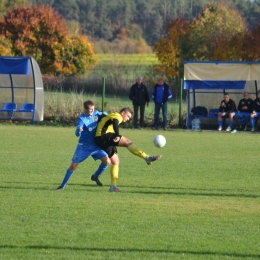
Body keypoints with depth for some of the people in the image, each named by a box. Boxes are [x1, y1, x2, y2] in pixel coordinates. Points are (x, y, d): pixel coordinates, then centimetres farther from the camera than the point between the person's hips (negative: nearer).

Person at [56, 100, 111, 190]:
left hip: (95, 145, 5)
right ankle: (62, 185, 11)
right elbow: (77, 134, -33)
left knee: (107, 161, -6)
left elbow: (103, 116, 20)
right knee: (73, 165, -4)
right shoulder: (82, 119, -21)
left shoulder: (96, 113, -4)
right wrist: (78, 130, -57)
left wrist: (105, 114, -5)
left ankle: (95, 176, 20)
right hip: (83, 147, -5)